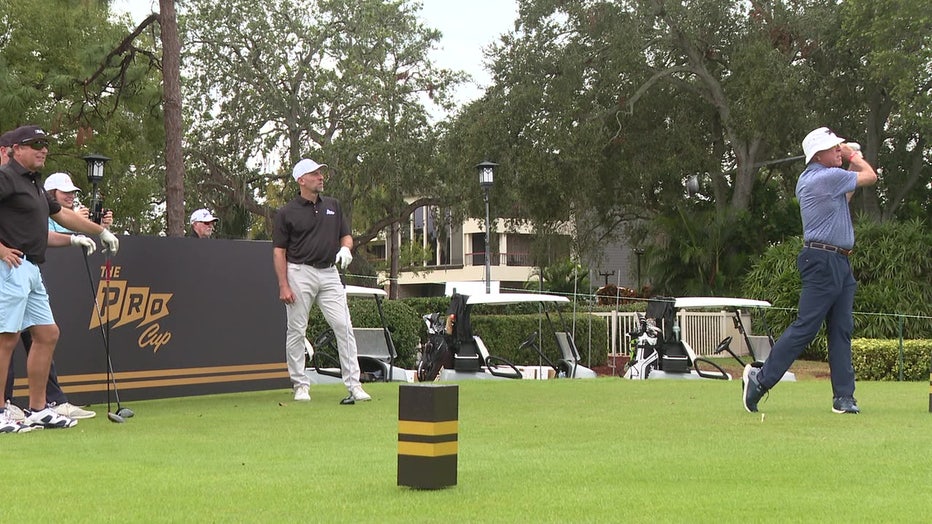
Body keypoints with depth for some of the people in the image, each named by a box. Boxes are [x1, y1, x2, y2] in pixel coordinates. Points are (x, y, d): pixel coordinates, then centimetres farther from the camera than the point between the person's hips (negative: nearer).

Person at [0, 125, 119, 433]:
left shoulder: (34, 185, 21)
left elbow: (62, 214, 35)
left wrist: (101, 231, 41)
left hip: (31, 270, 10)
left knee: (47, 335, 10)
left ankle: (38, 410, 16)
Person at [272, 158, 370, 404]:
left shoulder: (333, 206, 13)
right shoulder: (287, 213, -1)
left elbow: (346, 235, 19)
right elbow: (279, 251, -2)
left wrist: (345, 248, -5)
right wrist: (283, 286, -10)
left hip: (329, 273, 3)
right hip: (300, 273, -3)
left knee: (343, 325, -6)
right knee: (296, 330, 1)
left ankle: (354, 384, -5)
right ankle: (300, 384, 13)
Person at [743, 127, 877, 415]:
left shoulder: (806, 180, 15)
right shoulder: (829, 177, -13)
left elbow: (842, 198, 30)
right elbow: (870, 176, 0)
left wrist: (850, 161, 22)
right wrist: (855, 158, 18)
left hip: (840, 264, 10)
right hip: (823, 260, -10)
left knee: (842, 330, 5)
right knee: (806, 326, -8)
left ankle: (843, 396, 4)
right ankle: (761, 378, -2)